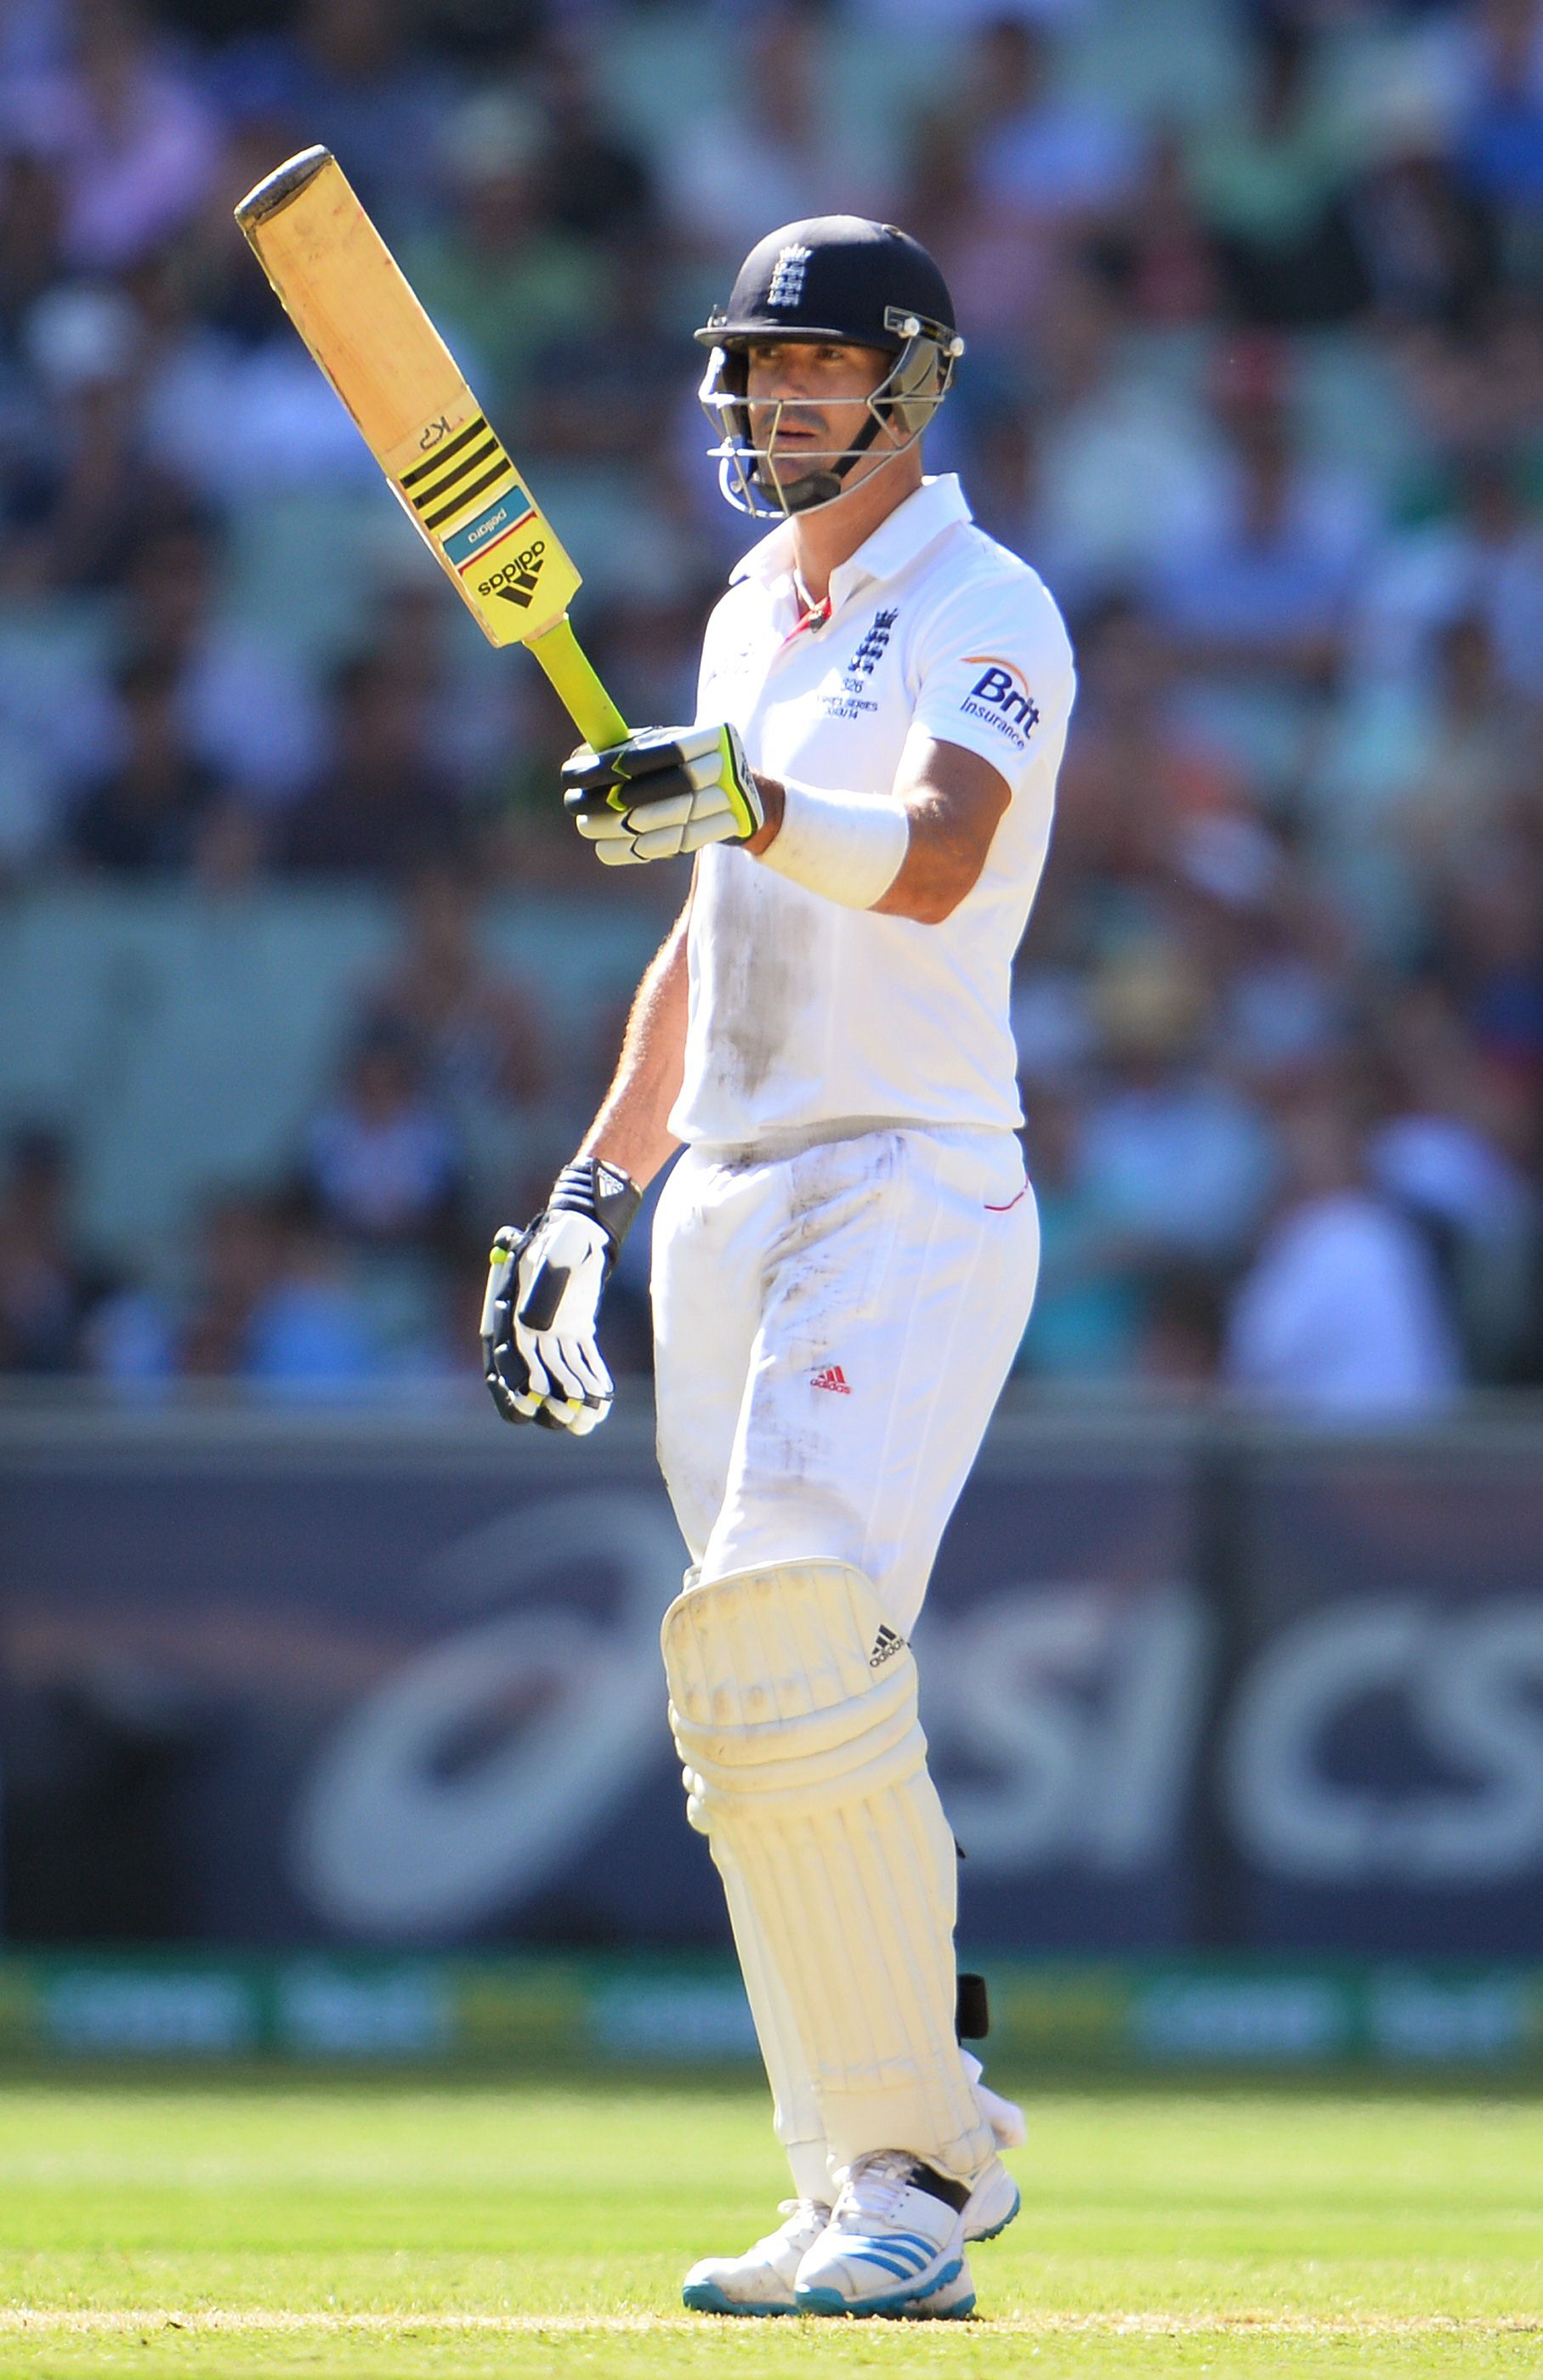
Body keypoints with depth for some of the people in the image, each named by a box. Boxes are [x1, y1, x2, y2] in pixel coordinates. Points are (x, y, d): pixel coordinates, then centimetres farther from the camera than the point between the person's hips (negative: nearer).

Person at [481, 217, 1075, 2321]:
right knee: (754, 1700, 5)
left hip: (912, 1199, -8)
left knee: (791, 1652, -22)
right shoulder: (754, 613, 19)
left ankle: (912, 2167, -16)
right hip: (728, 1211, 8)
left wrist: (745, 802, -44)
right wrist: (595, 1195, 25)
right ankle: (883, 2186, 10)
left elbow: (932, 863, -27)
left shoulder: (983, 614, -7)